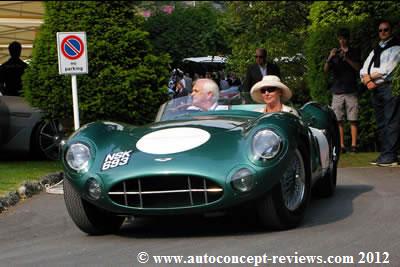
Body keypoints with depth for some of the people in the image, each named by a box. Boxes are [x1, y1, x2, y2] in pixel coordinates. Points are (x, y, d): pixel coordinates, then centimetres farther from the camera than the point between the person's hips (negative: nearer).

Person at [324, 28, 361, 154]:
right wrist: (330, 58, -13)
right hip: (337, 90, 1)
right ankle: (341, 145, -5)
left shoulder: (354, 52, 12)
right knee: (338, 120, -5)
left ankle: (353, 145, -7)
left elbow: (358, 68, -1)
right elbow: (326, 70, 6)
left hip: (351, 90, -1)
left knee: (353, 119, -7)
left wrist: (347, 58, -15)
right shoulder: (334, 53, 15)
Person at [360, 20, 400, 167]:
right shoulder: (375, 50, 23)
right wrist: (367, 80, -5)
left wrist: (370, 76, -3)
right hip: (375, 89, 8)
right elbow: (364, 69, 16)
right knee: (381, 124, 8)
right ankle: (384, 154, 11)